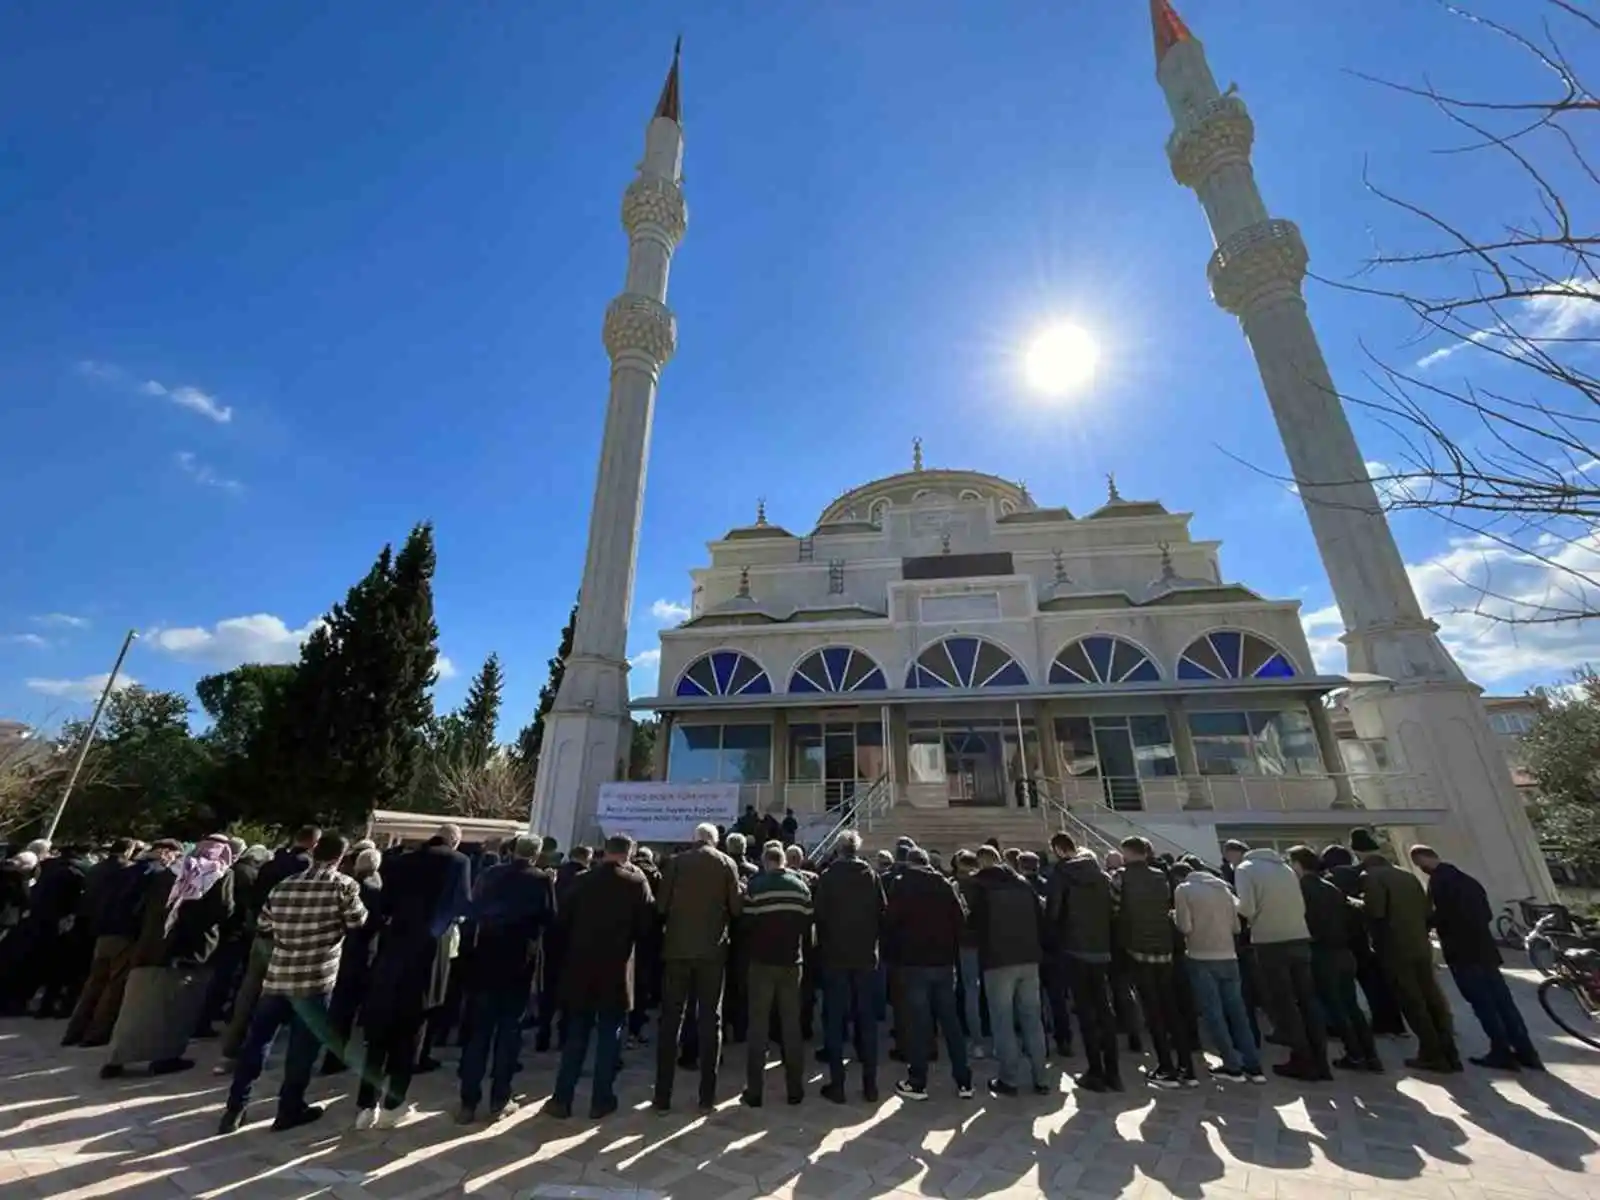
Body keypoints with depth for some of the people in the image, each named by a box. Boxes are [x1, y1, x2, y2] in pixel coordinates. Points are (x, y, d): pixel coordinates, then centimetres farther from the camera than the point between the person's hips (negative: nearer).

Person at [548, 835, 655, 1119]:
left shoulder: (584, 880, 1)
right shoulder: (636, 881, -7)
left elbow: (563, 919, 4)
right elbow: (647, 924, -6)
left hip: (581, 967, 3)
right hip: (616, 968, -3)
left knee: (576, 1034, 15)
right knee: (609, 1035, 10)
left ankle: (562, 1099, 18)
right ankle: (601, 1100, 14)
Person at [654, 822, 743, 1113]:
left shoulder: (675, 861, -1)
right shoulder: (726, 863, -2)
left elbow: (661, 905, -3)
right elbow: (737, 907, -3)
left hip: (677, 948, 1)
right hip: (712, 950, 0)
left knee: (670, 1020, 11)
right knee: (710, 1020, 10)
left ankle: (662, 1096, 15)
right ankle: (707, 1096, 14)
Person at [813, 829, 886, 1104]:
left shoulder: (828, 877, -8)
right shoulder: (872, 876, -2)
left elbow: (818, 914, -7)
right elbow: (883, 914, -1)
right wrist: (872, 940, 12)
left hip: (834, 956, -2)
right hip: (866, 957, 2)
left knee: (834, 1021, 8)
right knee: (867, 1019, 12)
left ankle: (837, 1085, 11)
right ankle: (870, 1085, 17)